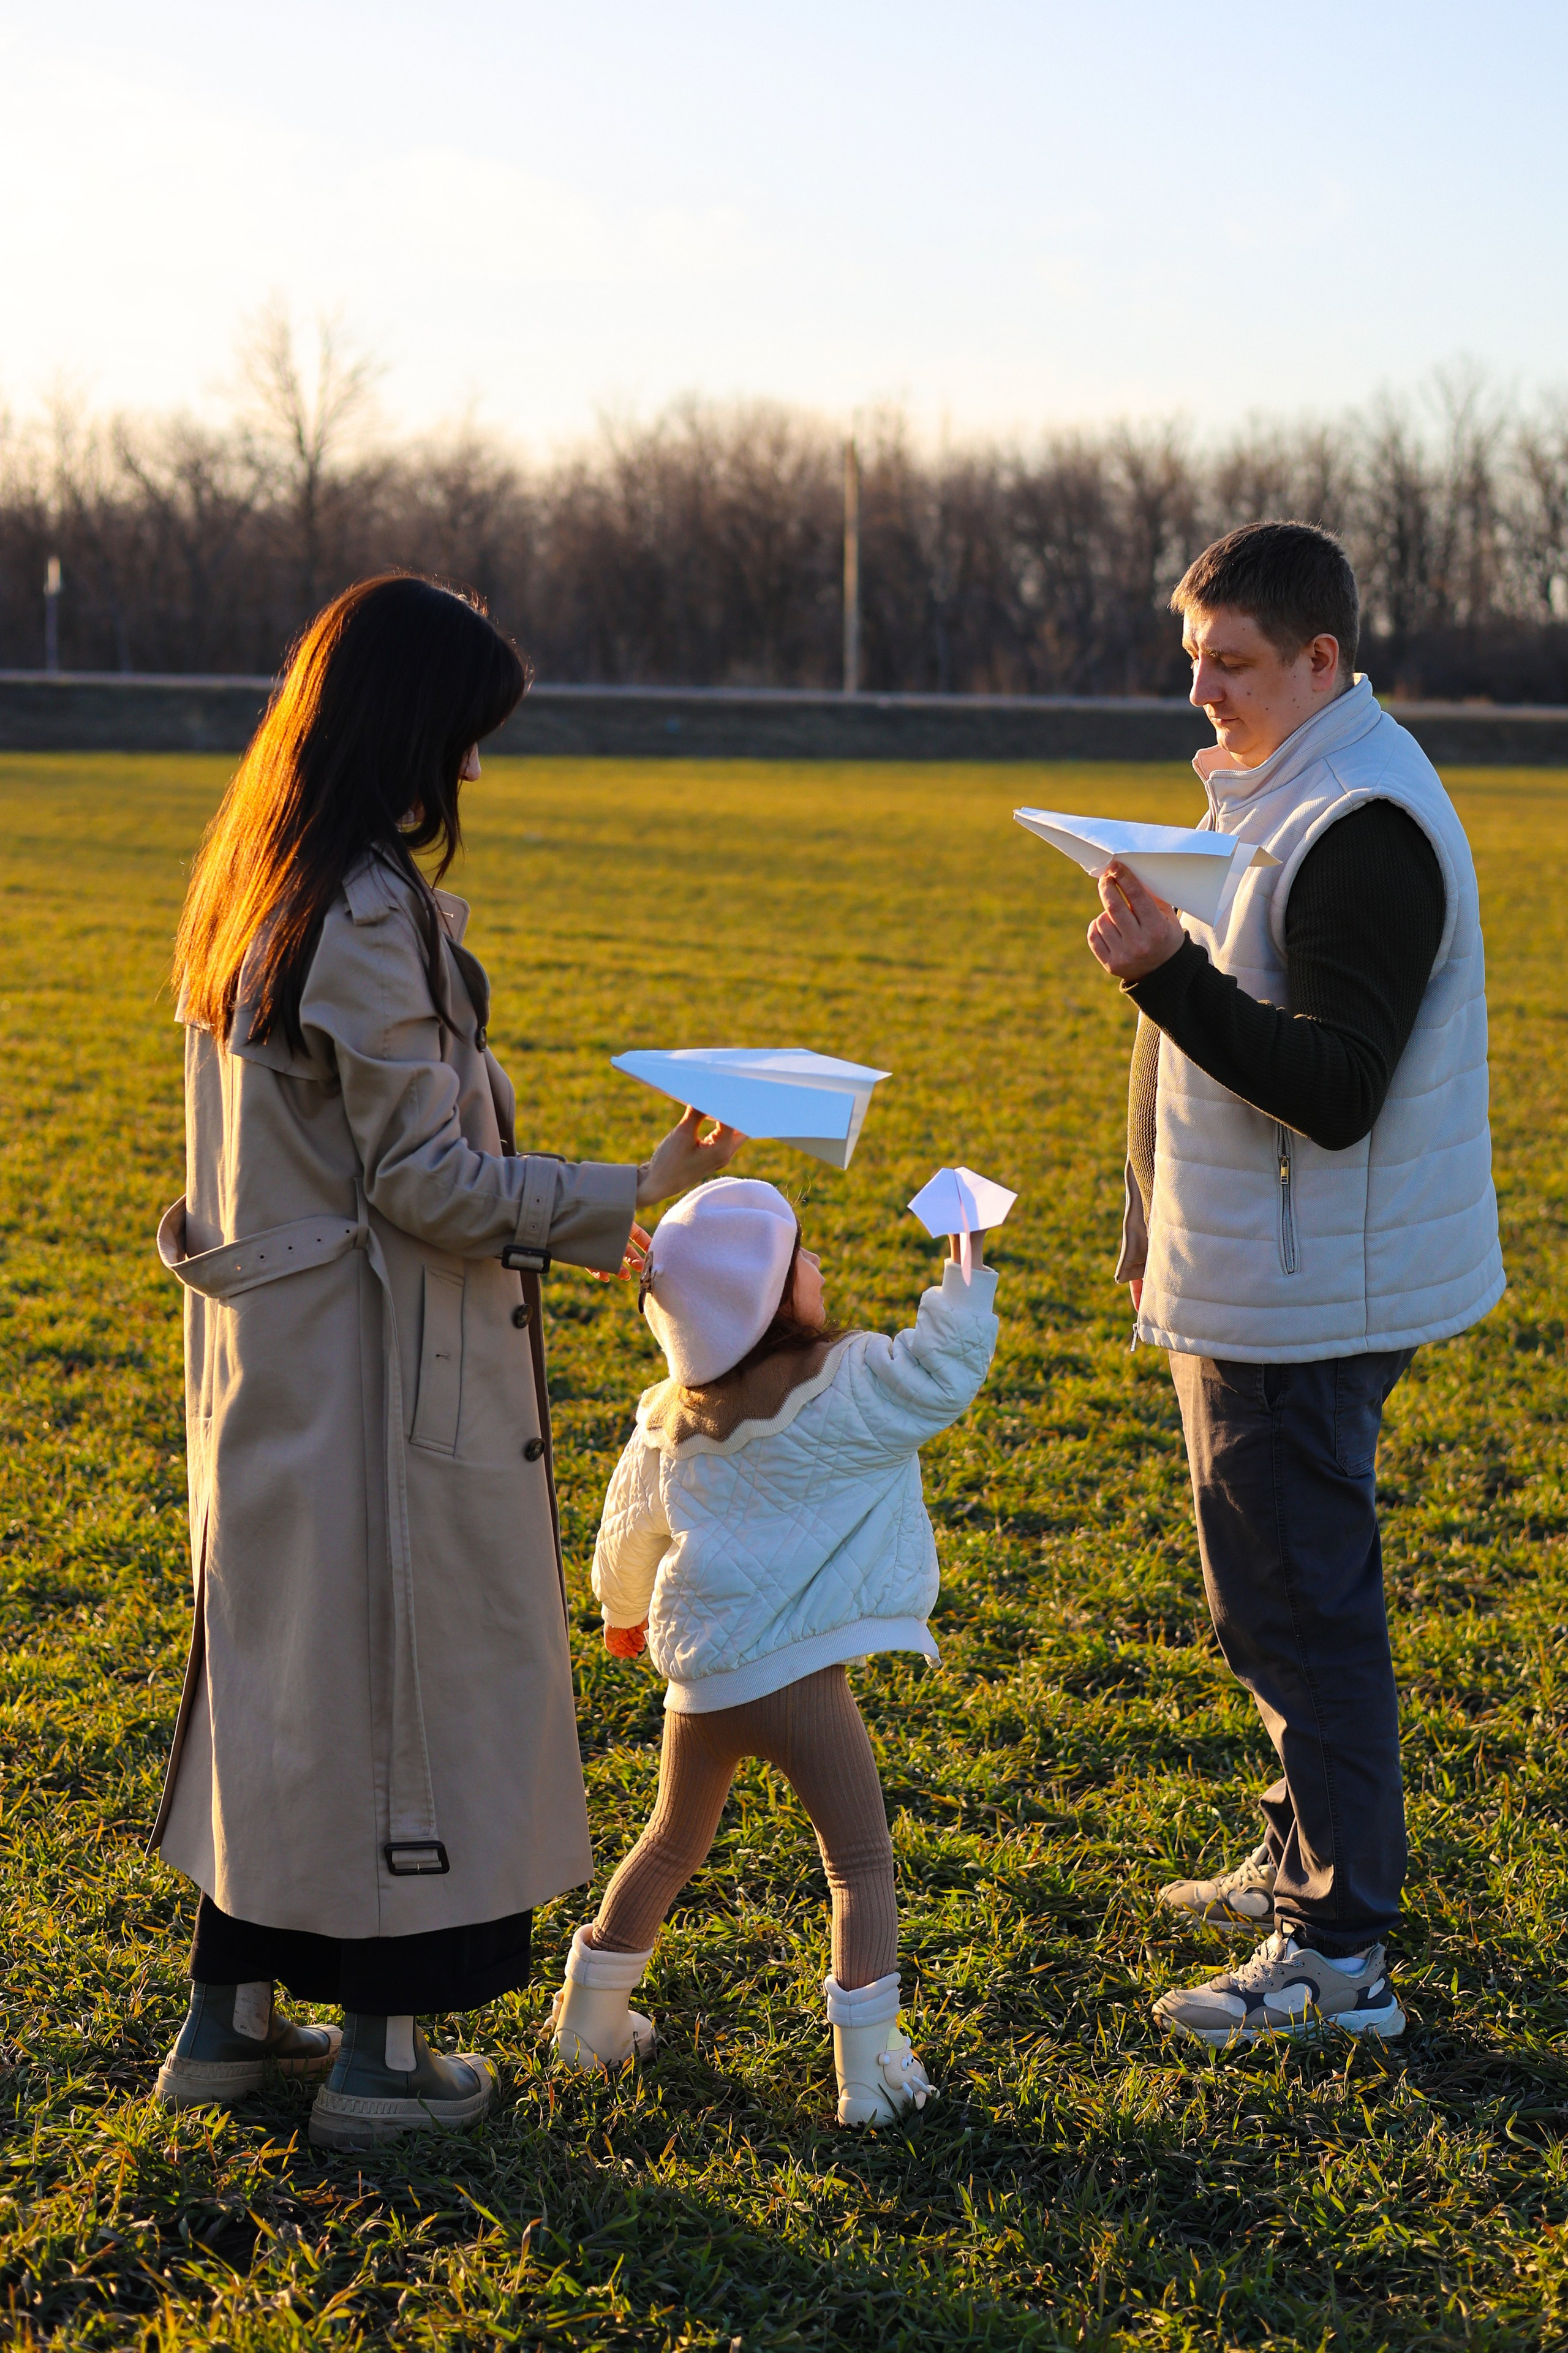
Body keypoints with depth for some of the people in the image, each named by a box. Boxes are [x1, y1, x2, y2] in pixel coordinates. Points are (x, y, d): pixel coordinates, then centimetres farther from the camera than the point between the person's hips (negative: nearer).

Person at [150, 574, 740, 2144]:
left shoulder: (250, 885, 9)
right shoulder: (367, 913, -20)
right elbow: (423, 1177, -19)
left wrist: (556, 1228, 18)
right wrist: (630, 1195, -13)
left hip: (265, 1339, 9)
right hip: (380, 1363, -9)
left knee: (279, 1654, 17)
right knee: (405, 1670, 3)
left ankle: (229, 2013, 27)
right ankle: (380, 2054, 13)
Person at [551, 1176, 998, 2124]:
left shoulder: (669, 1419, 8)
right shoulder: (848, 1389, -11)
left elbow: (630, 1531, 20)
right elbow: (945, 1369, -11)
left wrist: (626, 1610, 39)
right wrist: (966, 1271, 2)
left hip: (698, 1676, 6)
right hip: (798, 1672, -6)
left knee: (673, 1844, 25)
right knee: (861, 1864, 3)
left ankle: (591, 2019, 36)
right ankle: (869, 2068, -2)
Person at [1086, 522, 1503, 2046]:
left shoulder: (1363, 828, -20)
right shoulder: (1277, 791, 13)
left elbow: (1335, 1090, -27)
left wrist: (1171, 975, -34)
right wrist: (1162, 1232, 22)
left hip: (1306, 1299, -10)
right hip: (1249, 1281, 10)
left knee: (1298, 1606, -5)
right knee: (1282, 1600, 19)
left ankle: (1342, 1952, 1)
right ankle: (1307, 1863, 33)